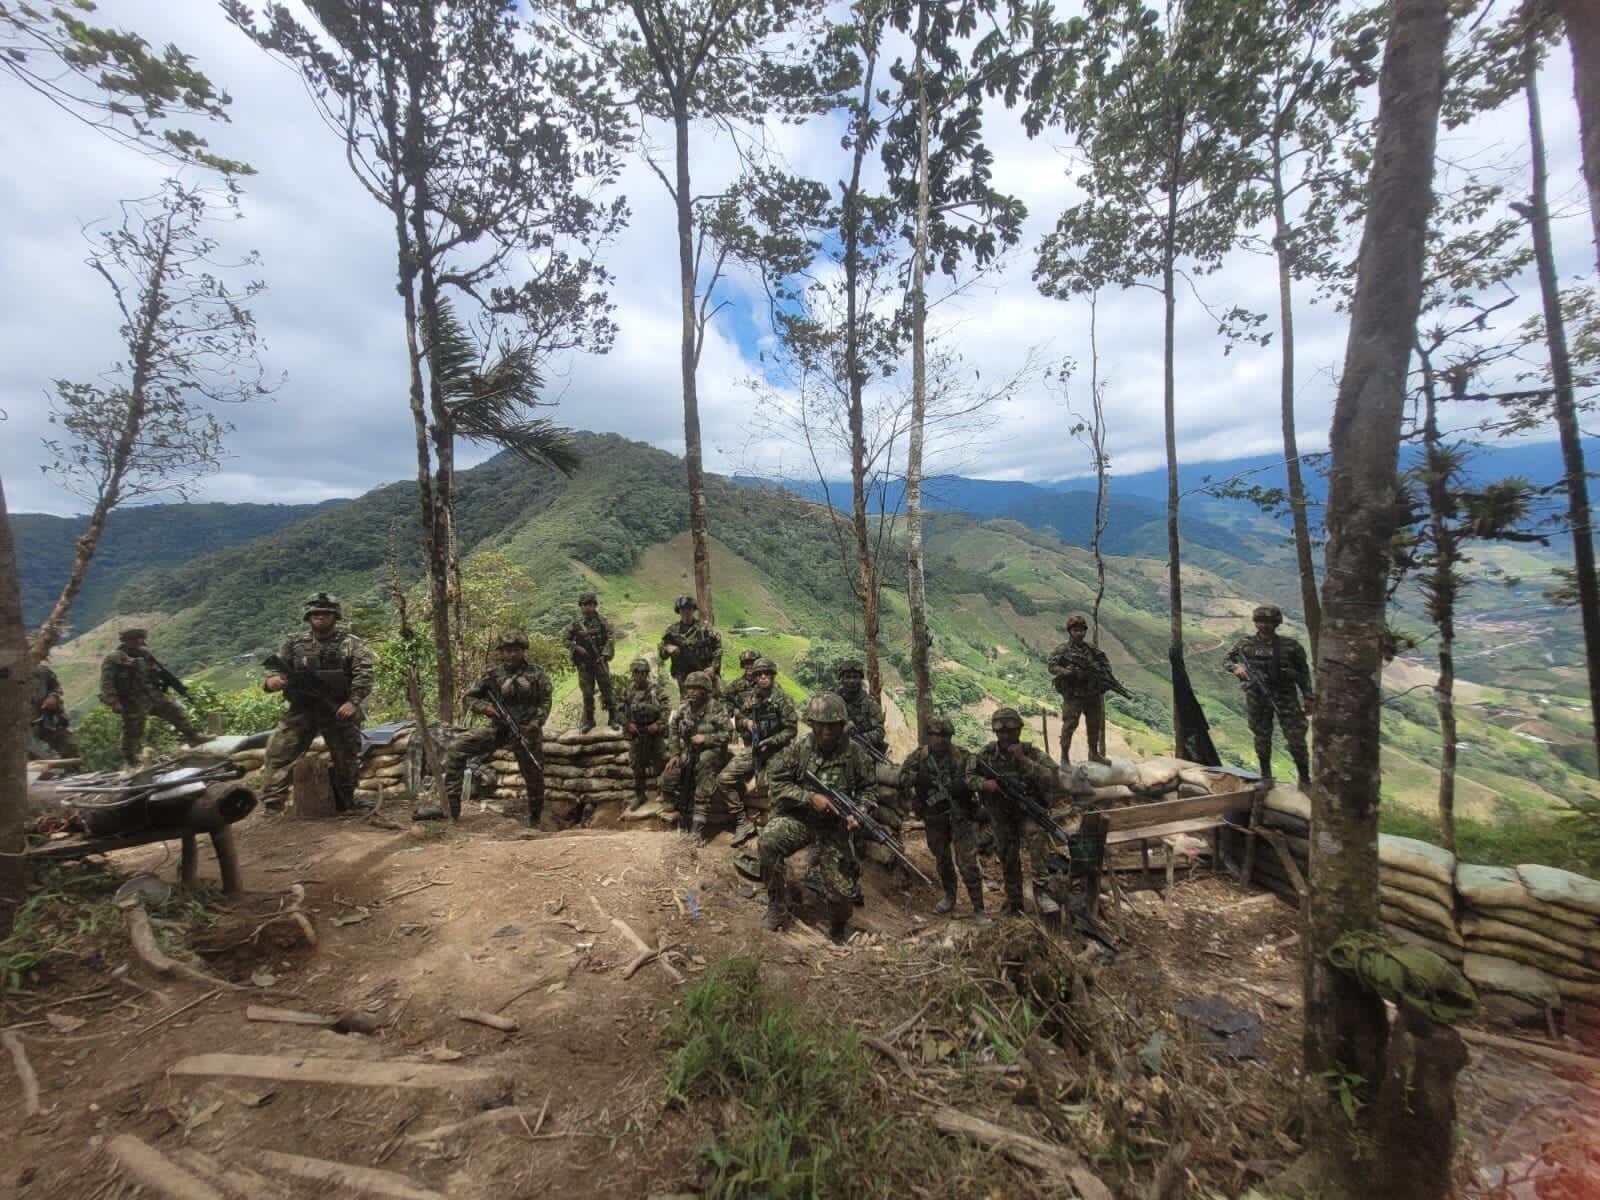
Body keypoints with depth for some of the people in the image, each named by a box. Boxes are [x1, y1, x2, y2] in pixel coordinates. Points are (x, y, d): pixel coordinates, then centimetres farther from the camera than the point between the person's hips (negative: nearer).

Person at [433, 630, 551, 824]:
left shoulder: (536, 673, -3)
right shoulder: (492, 675, 1)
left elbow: (545, 702, -2)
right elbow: (468, 697, 8)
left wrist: (534, 724, -15)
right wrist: (485, 707, -11)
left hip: (527, 731, -2)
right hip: (498, 728, 2)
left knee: (533, 776, 6)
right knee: (457, 746, -15)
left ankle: (535, 820, 31)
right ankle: (449, 804, -9)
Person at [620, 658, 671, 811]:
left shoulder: (657, 689, -10)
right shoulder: (629, 690, 1)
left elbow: (667, 708, -11)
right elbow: (622, 710, 8)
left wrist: (658, 724, -20)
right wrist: (628, 724, -6)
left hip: (654, 732, -3)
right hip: (636, 733, 3)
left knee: (660, 762, 7)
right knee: (637, 765, 10)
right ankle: (640, 795, 24)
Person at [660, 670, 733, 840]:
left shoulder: (717, 708, -13)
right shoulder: (683, 707, 4)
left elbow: (728, 733, -14)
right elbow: (673, 730, 11)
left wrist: (705, 738, -21)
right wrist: (674, 754, 3)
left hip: (710, 753, -6)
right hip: (687, 753, 6)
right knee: (667, 781, -7)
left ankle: (698, 826, -17)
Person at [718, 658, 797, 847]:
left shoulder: (782, 700, -8)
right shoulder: (747, 697, 5)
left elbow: (791, 730, -9)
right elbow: (737, 720, 16)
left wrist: (769, 742, -18)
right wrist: (746, 722, -6)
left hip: (774, 750, -4)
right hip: (750, 748, 4)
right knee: (725, 778, -9)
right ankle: (744, 822, 1)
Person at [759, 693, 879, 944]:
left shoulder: (855, 753, -8)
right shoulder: (799, 746, -10)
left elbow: (869, 788, 6)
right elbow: (776, 781, -10)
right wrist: (810, 798, -20)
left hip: (835, 826, 1)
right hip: (798, 817, 0)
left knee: (842, 891, -2)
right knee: (768, 843, -29)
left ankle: (837, 928, 36)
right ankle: (777, 909, -6)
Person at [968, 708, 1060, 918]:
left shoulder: (1033, 752, -12)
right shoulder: (986, 754, -6)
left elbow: (1051, 777, -26)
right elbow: (969, 777, -1)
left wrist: (1024, 760, -33)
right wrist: (984, 783, -22)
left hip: (1029, 811, -2)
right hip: (1001, 817, 3)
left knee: (1037, 836, -33)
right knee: (1008, 861, 12)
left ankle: (1041, 889, -27)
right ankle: (1013, 903, 32)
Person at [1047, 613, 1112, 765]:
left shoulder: (1092, 648, 7)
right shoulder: (1062, 649, -7)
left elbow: (1106, 663, 11)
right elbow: (1052, 667, -16)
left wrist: (1104, 675, -10)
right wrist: (1071, 673, -29)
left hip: (1093, 695, 5)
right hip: (1073, 696, -5)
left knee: (1095, 725, 17)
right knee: (1069, 726, -2)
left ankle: (1094, 753, 36)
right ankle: (1065, 757, 9)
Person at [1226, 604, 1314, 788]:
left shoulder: (1290, 646, -1)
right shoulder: (1245, 644, 0)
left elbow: (1303, 672, 5)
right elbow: (1228, 659, 10)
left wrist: (1309, 697, 5)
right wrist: (1236, 667, -13)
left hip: (1286, 696, 0)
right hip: (1257, 697, 1)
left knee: (1296, 738, 1)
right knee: (1262, 738, 8)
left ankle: (1305, 779, 16)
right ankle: (1265, 776, 23)